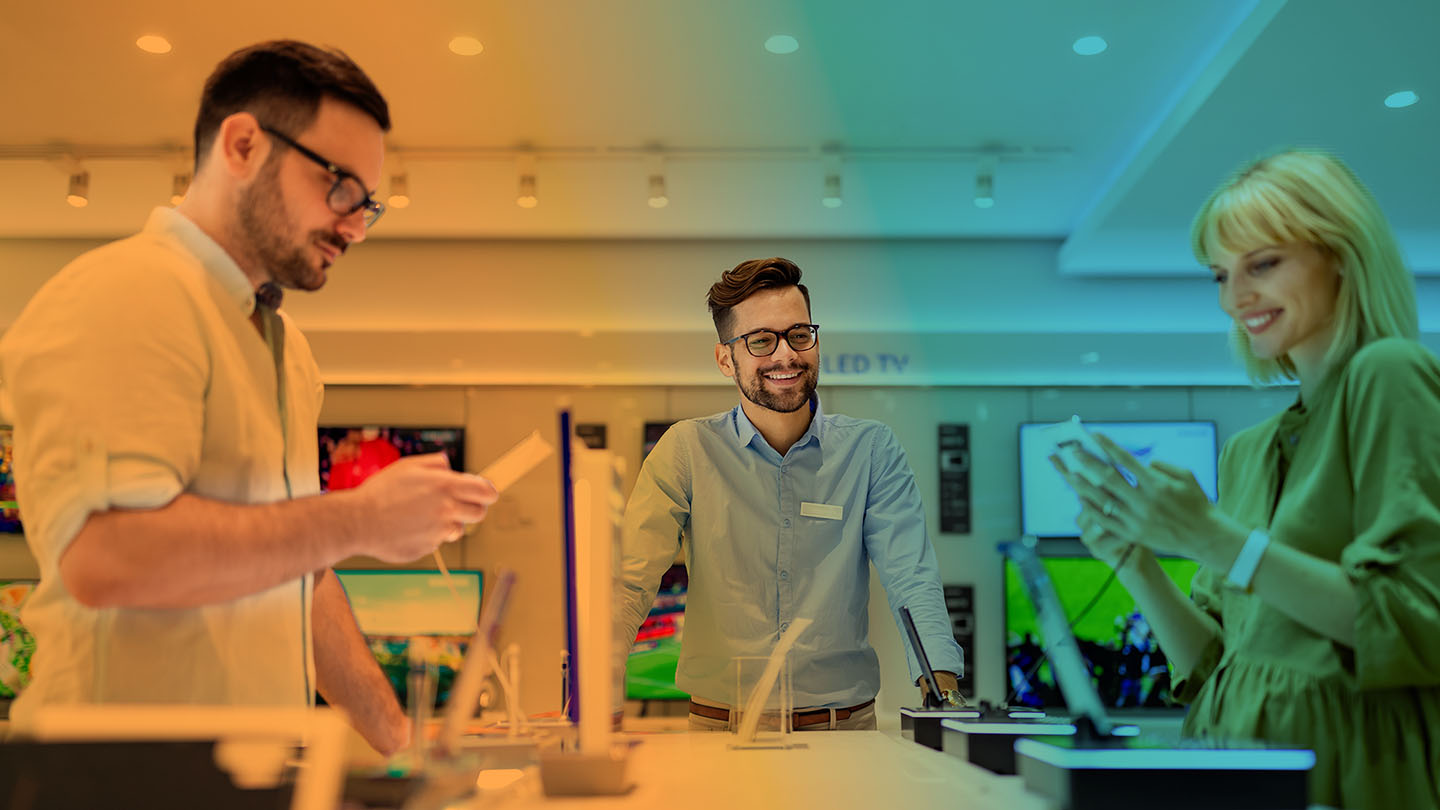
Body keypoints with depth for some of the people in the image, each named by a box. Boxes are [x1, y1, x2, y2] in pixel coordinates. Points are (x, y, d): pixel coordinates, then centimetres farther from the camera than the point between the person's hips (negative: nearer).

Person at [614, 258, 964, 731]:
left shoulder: (871, 449, 4)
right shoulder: (687, 449, 1)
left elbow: (911, 581, -4)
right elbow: (631, 582, -5)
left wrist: (942, 685, -23)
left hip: (845, 724, 2)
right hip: (721, 726, -1)